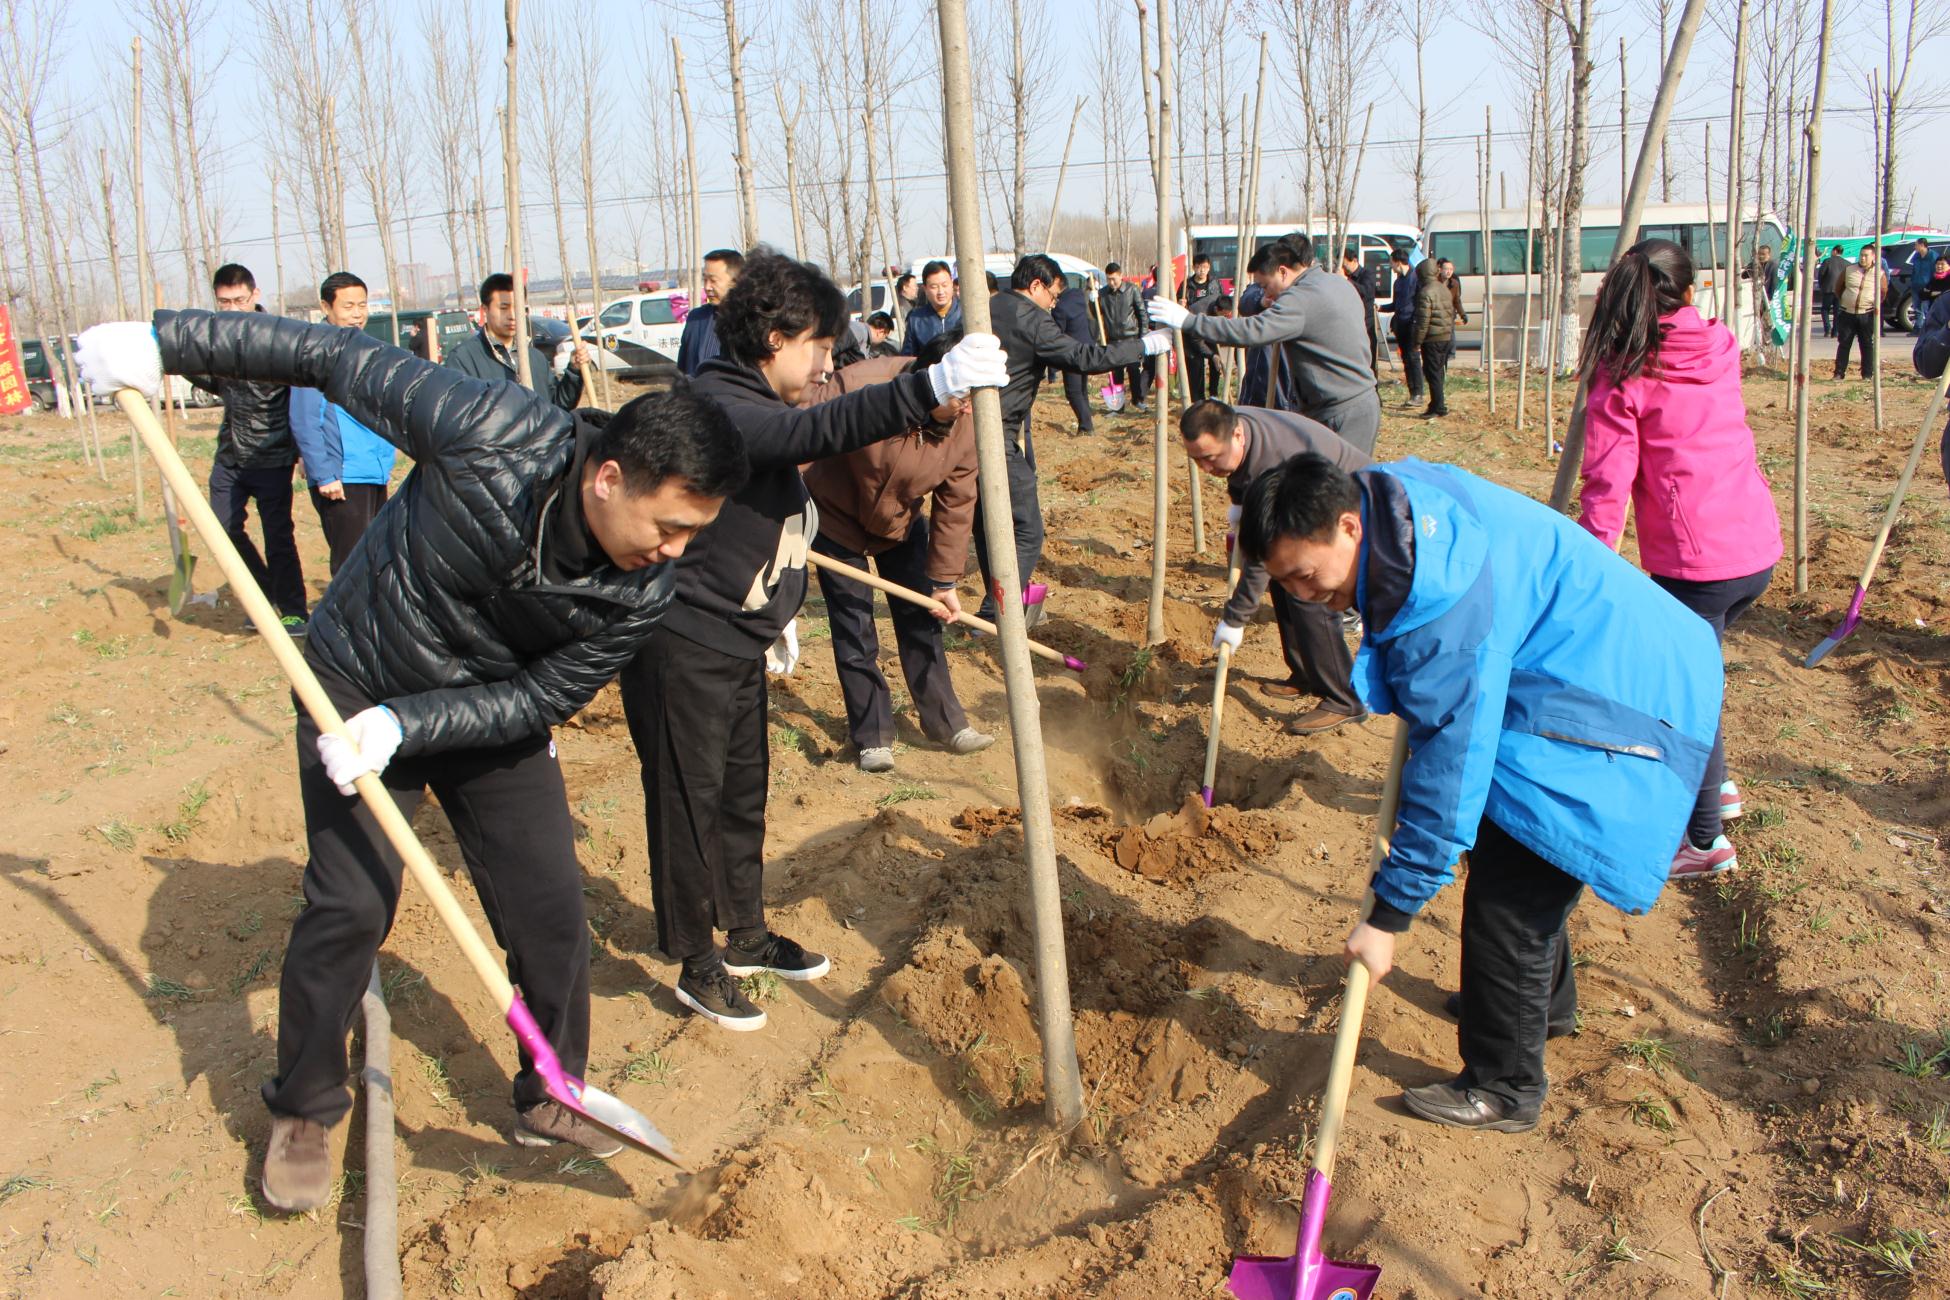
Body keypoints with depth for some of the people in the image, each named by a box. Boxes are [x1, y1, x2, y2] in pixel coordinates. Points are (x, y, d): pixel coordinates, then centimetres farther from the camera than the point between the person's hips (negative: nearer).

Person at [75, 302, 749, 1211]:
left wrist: (408, 725, -29)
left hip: (493, 714, 3)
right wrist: (167, 341, -15)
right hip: (358, 685, -2)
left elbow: (542, 698, -18)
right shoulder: (490, 433, -34)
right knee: (348, 906, -4)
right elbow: (338, 359, -21)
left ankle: (549, 1098, 24)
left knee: (551, 906, 1)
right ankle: (303, 1113, 21)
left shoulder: (643, 590, -25)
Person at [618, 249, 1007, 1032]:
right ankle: (696, 967, 19)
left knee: (744, 797, 19)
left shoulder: (753, 405, 10)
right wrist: (933, 385, -51)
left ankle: (747, 936, 37)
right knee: (688, 806, 4)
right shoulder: (715, 406, -22)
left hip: (738, 644, 10)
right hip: (680, 650, -10)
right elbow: (823, 431, -42)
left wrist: (776, 612, 27)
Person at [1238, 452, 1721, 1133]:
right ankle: (1548, 999, 49)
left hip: (1616, 702, -10)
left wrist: (1389, 914, -24)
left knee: (1505, 900, -5)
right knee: (1518, 864, 24)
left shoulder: (1444, 603, -35)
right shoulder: (1388, 496, -8)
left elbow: (1450, 768, -30)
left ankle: (1504, 1090, 13)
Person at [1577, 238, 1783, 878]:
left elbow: (1608, 482, -12)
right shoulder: (1721, 349, 9)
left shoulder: (1623, 374, -7)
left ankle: (1705, 839, 15)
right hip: (1758, 545, 7)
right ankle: (1714, 784, 38)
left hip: (1694, 560, -7)